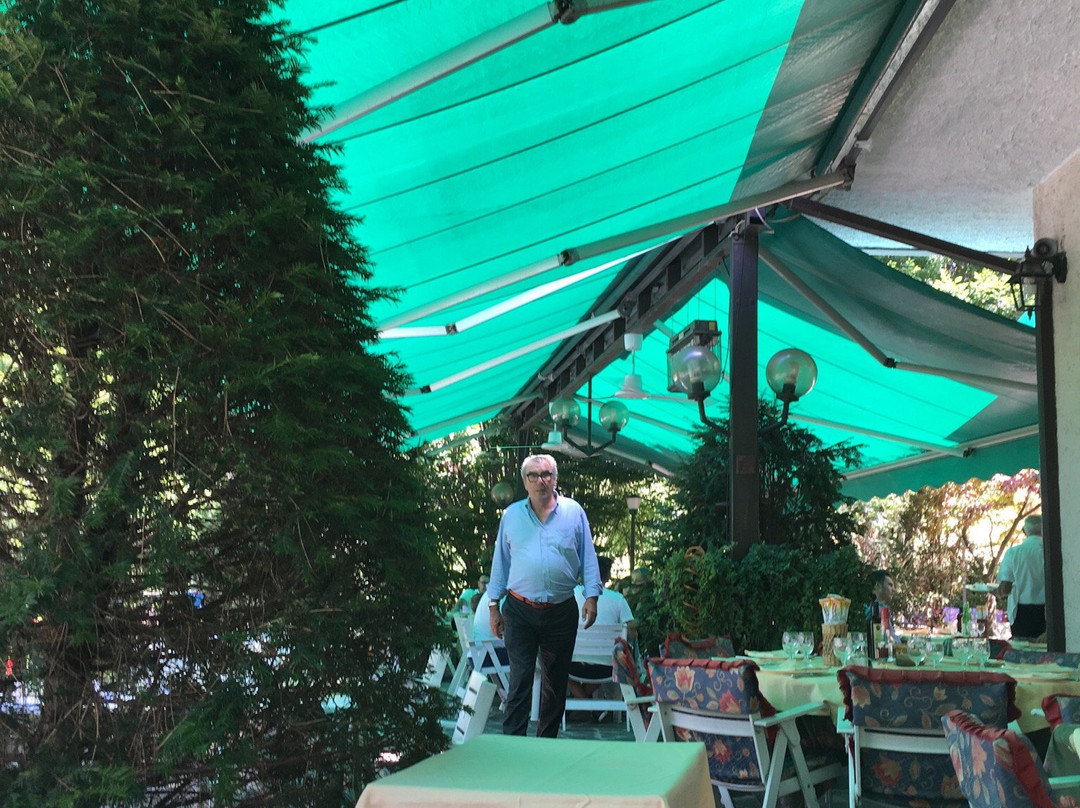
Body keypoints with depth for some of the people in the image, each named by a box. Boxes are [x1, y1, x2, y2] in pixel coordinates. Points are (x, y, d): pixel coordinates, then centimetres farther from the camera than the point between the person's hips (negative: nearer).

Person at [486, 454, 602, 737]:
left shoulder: (574, 512, 3)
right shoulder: (511, 515, 6)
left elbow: (588, 558, 4)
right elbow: (500, 562, 9)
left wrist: (592, 596, -5)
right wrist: (493, 605, 6)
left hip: (561, 612, 1)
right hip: (519, 611, -1)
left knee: (556, 682, 10)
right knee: (519, 681, -4)